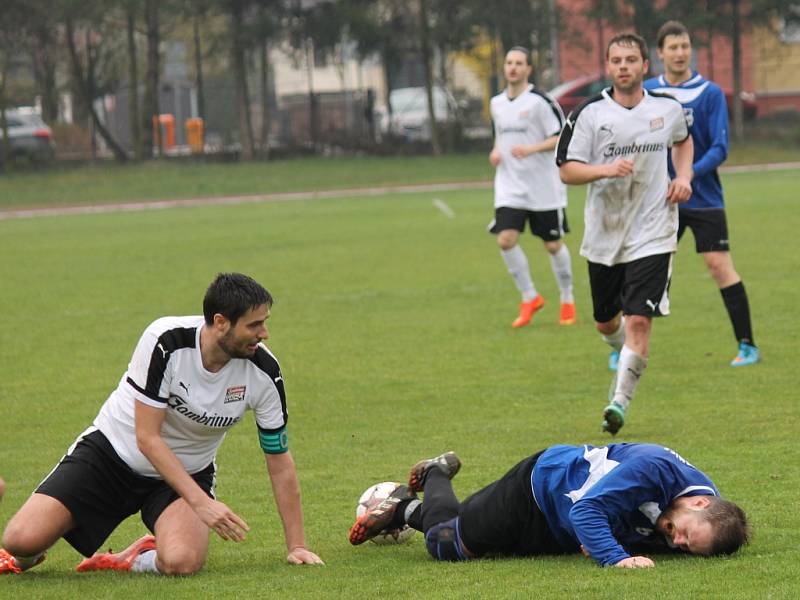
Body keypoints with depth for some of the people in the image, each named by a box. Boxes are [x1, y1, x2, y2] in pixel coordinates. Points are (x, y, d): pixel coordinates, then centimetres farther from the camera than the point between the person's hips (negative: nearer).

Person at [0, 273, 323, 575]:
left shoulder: (263, 371, -17)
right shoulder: (165, 340, -26)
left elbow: (279, 460, -6)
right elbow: (147, 438, -23)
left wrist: (296, 546, -5)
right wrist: (200, 502, -31)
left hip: (188, 471, 2)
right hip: (110, 451, -2)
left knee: (182, 561, -32)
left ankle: (134, 560, 4)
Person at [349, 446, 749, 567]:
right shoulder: (654, 468, -41)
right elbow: (585, 510, -40)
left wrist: (627, 545, -28)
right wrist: (614, 555, -52)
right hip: (546, 479, -6)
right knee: (445, 544, 7)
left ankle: (407, 511, 46)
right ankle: (436, 478, 39)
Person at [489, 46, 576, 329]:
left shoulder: (540, 101, -10)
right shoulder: (497, 103, 9)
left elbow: (561, 138, -11)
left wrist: (531, 149, -24)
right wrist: (496, 152, 4)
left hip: (544, 187, -4)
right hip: (510, 186, 4)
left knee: (553, 245, 4)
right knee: (506, 239, -12)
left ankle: (567, 301, 23)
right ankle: (529, 298, 4)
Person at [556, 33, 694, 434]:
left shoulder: (668, 109, 2)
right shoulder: (589, 114, -5)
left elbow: (682, 140, 25)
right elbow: (566, 170, -7)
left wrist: (684, 177, 7)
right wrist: (606, 169, -25)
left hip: (652, 234, -1)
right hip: (603, 234, 1)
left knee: (638, 321, -14)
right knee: (606, 322, 15)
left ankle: (620, 401, -9)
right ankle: (623, 359, 48)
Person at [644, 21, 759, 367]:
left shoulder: (710, 93, -6)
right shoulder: (647, 92, 3)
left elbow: (719, 149, -11)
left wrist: (690, 174, -24)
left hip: (703, 197, -3)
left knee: (719, 265, -8)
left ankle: (747, 345, -1)